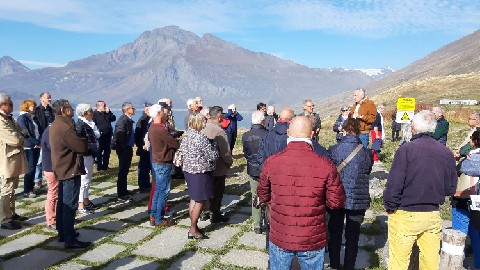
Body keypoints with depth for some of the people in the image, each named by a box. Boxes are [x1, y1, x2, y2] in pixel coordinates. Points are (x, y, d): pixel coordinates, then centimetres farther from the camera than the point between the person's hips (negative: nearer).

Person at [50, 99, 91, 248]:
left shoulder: (56, 125, 13)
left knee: (62, 203, 17)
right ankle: (70, 240, -1)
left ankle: (62, 233, 28)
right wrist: (85, 140, -2)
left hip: (62, 169, 11)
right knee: (70, 205, -6)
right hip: (70, 170, -11)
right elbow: (82, 147, -22)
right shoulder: (64, 127, -21)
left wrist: (81, 141, -2)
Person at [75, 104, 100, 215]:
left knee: (88, 178, 17)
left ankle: (86, 201, 29)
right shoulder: (80, 125, -15)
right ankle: (81, 205, 4)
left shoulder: (89, 123, 11)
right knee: (84, 179, -4)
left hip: (90, 155, 9)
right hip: (85, 155, -9)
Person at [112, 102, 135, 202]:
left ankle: (124, 191, 31)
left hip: (128, 148, 10)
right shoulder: (123, 120, -19)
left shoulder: (128, 119, 11)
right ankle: (121, 195, 4)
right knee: (122, 171, -3)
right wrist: (124, 147, -17)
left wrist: (129, 147, 12)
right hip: (124, 149, -10)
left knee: (125, 171, 19)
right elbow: (119, 135, -26)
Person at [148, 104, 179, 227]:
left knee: (158, 190, 18)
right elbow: (176, 144, -16)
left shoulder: (152, 127, 10)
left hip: (156, 162, 10)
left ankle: (153, 215, 26)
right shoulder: (160, 130, -22)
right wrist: (180, 143, 2)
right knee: (163, 192, 0)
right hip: (163, 164, -10)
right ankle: (159, 220, 8)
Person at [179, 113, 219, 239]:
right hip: (200, 172, -9)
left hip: (188, 170, 9)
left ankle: (193, 226, 29)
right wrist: (213, 145, 0)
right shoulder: (200, 137, -22)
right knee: (200, 201, 3)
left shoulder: (186, 135, 4)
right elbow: (212, 156, -19)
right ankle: (193, 230, 11)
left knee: (193, 199, 18)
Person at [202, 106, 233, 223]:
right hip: (219, 168, -7)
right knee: (217, 192, 9)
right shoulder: (219, 131, -25)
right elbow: (225, 152, -23)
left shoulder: (204, 128, -4)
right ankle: (215, 215, 20)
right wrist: (230, 162, -4)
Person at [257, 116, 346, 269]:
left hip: (279, 239, 1)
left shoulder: (271, 162, -13)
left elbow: (263, 196, 1)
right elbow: (336, 202, -8)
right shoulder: (325, 165, -18)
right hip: (313, 240, -1)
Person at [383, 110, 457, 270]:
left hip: (406, 215, -5)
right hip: (433, 215, 5)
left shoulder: (406, 149, -15)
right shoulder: (446, 153, 1)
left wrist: (389, 207, -3)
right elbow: (451, 189, 9)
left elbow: (394, 184, -16)